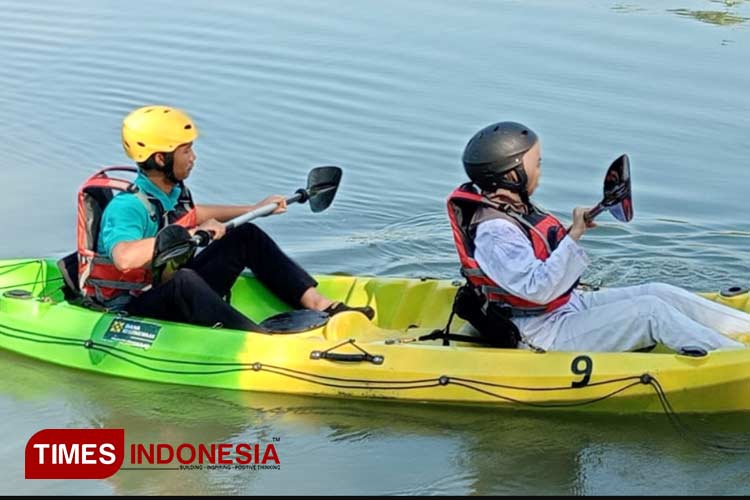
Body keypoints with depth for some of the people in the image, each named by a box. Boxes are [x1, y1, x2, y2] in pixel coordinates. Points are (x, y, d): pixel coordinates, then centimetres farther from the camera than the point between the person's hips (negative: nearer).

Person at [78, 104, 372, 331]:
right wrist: (187, 235, -42)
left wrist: (254, 209, 30)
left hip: (178, 295, 9)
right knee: (183, 280, -42)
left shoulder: (173, 191, 4)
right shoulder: (127, 206, -23)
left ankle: (321, 307, -10)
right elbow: (124, 258, -44)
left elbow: (189, 214, 29)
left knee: (247, 236, 1)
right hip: (132, 311, -9)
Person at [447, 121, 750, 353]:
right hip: (544, 335, -10)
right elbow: (539, 289, -31)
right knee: (652, 312, -17)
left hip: (571, 305, 10)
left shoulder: (513, 206, 7)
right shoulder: (494, 231, -25)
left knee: (660, 293, 2)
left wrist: (572, 232, 4)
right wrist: (573, 236, -31)